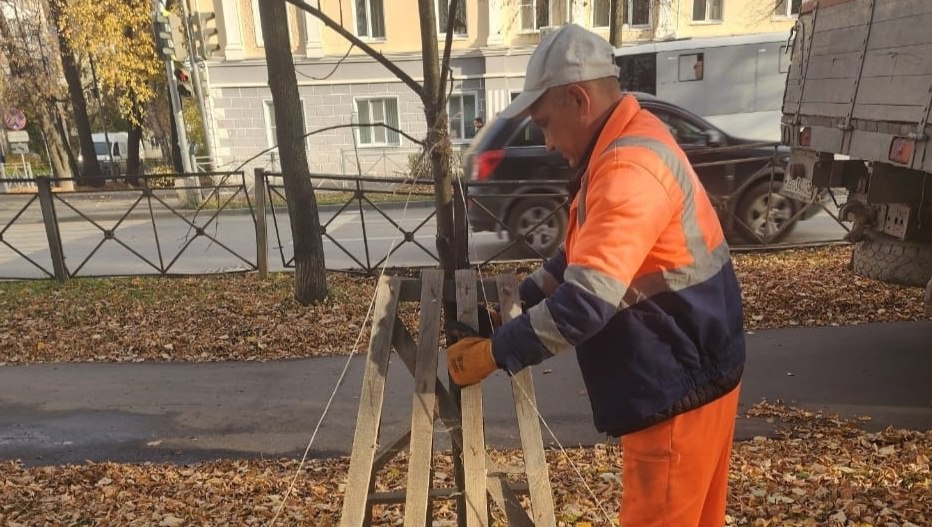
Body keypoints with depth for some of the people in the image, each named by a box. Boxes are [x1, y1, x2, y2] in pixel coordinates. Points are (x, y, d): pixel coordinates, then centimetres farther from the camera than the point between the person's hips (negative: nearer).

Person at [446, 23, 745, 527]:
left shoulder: (629, 167, -27)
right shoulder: (623, 147, 8)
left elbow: (586, 302, -32)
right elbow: (581, 255, 15)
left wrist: (491, 353, -22)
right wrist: (515, 302, 6)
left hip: (680, 381, -10)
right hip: (682, 369, 10)